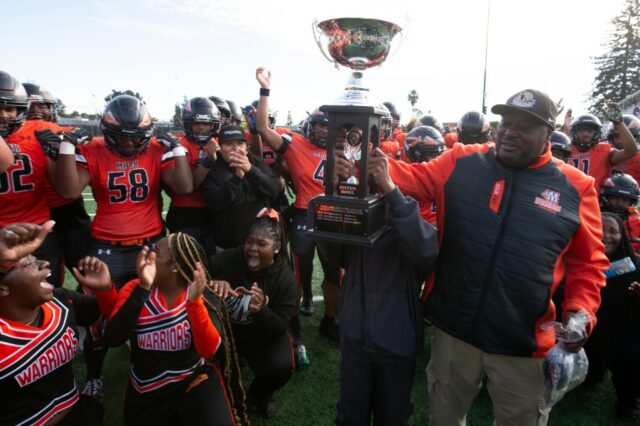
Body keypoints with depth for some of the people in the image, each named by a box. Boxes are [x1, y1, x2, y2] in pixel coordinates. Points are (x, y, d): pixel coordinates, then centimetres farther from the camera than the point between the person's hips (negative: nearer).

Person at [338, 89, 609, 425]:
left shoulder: (575, 186, -3)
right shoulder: (462, 162, -2)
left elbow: (588, 262, 3)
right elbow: (416, 178, -7)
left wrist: (579, 311, -11)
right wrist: (369, 166, -26)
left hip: (522, 343, 0)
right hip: (453, 330, 1)